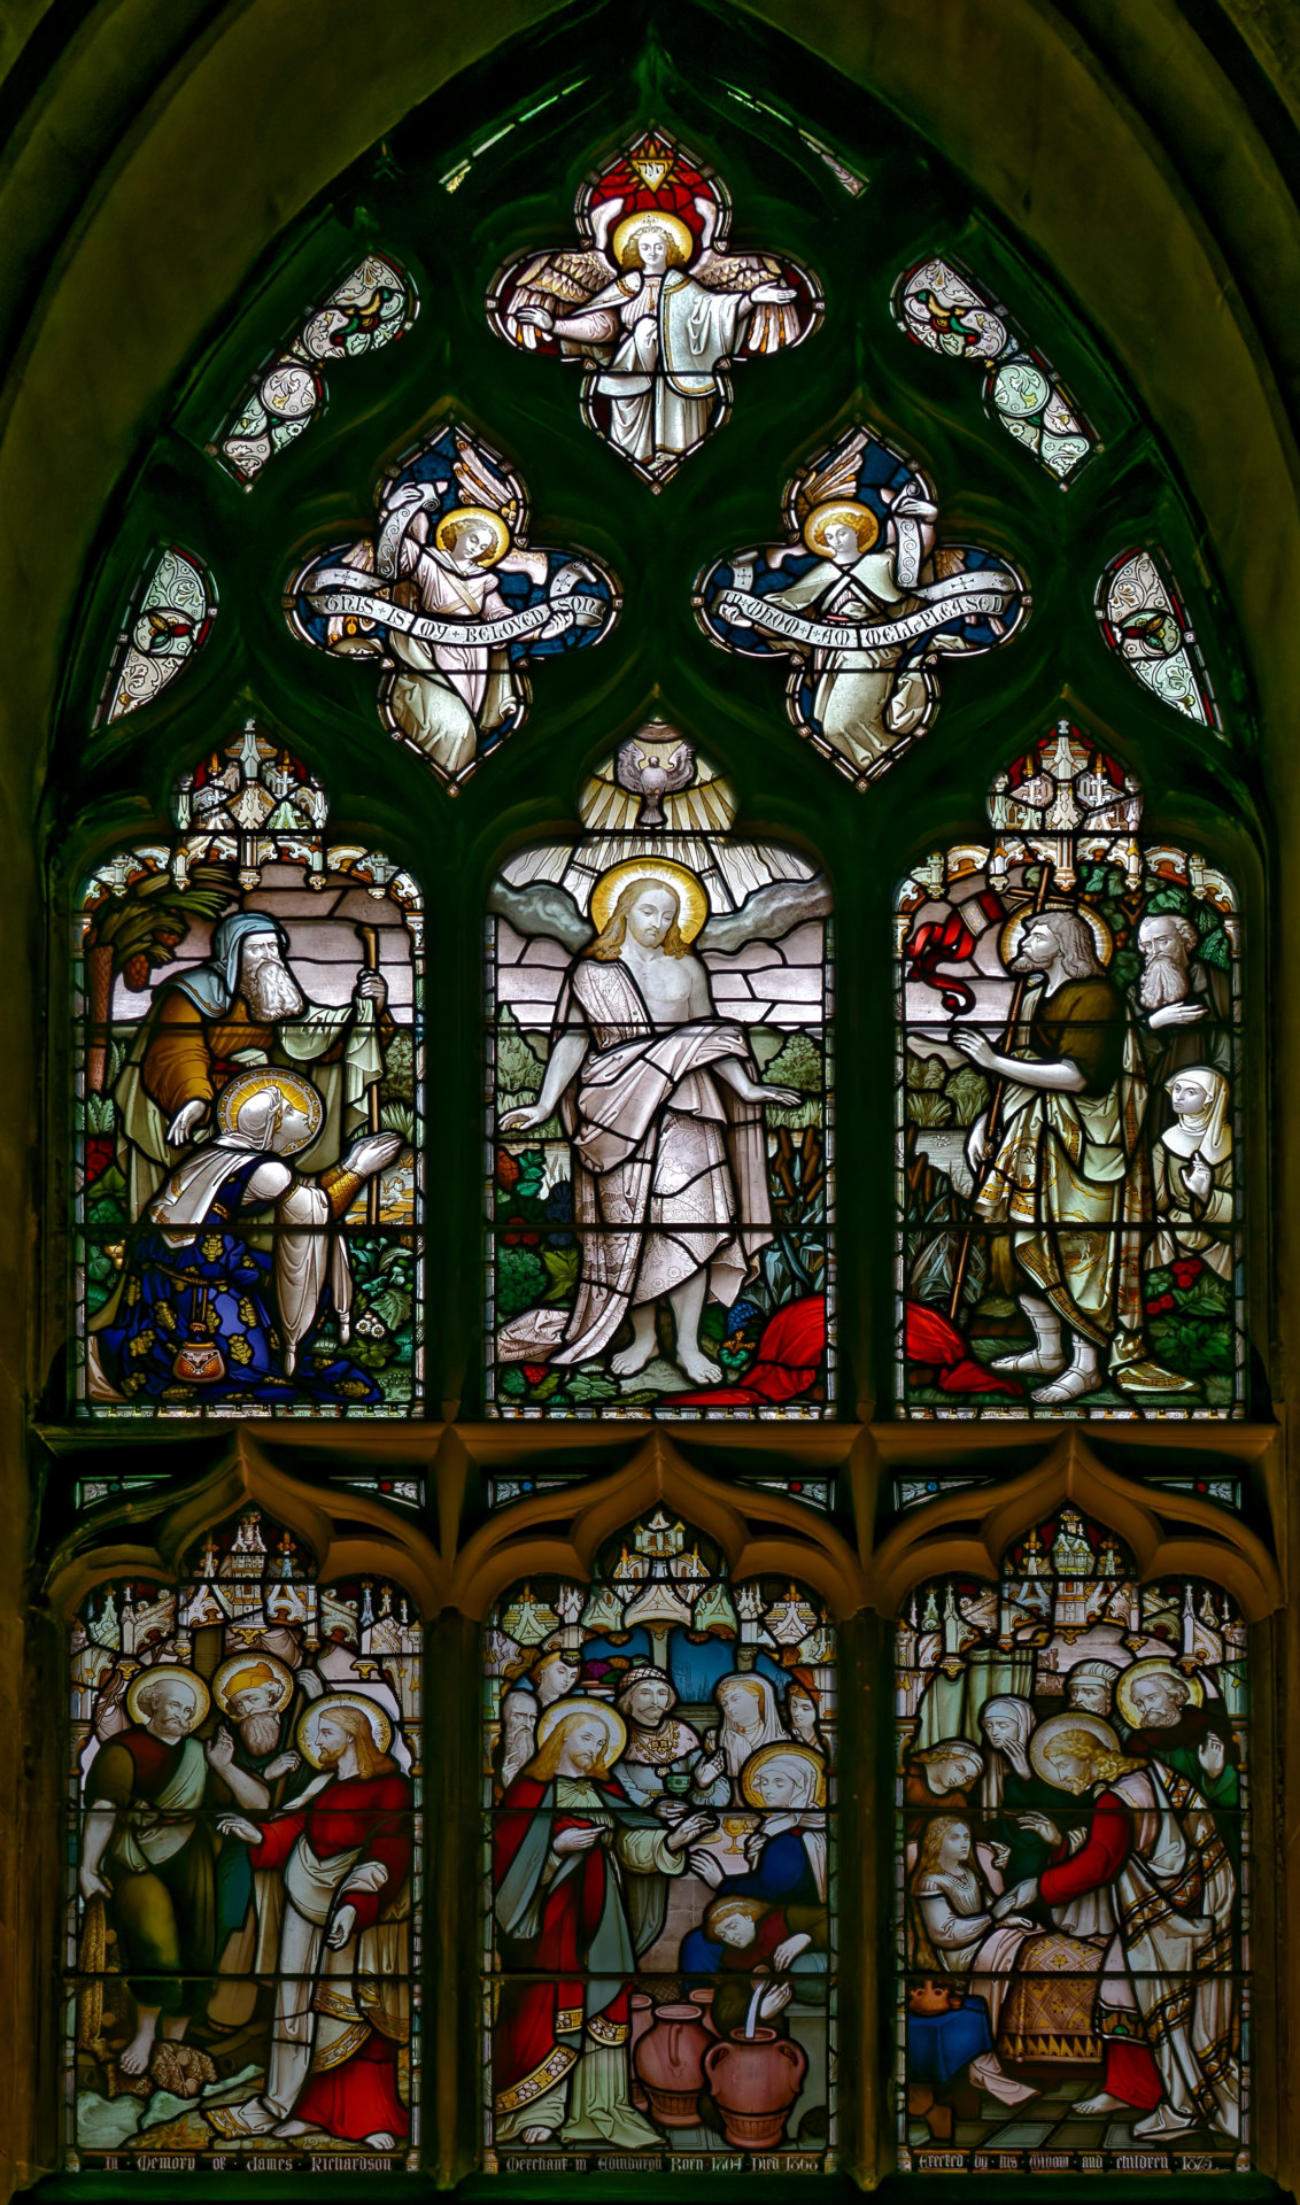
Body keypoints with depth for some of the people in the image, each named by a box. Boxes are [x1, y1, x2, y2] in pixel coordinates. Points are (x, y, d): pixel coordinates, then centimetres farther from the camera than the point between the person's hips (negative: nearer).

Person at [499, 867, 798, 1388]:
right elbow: (572, 1041, 5)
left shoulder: (686, 968, 10)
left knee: (687, 1219, -6)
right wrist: (544, 1105, -4)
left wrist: (746, 1089, 1)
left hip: (681, 1109, 1)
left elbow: (709, 1036, 11)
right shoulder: (592, 972, 7)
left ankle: (688, 1343, 1)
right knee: (626, 1225, 1)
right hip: (617, 1114, 0)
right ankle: (642, 1337, 14)